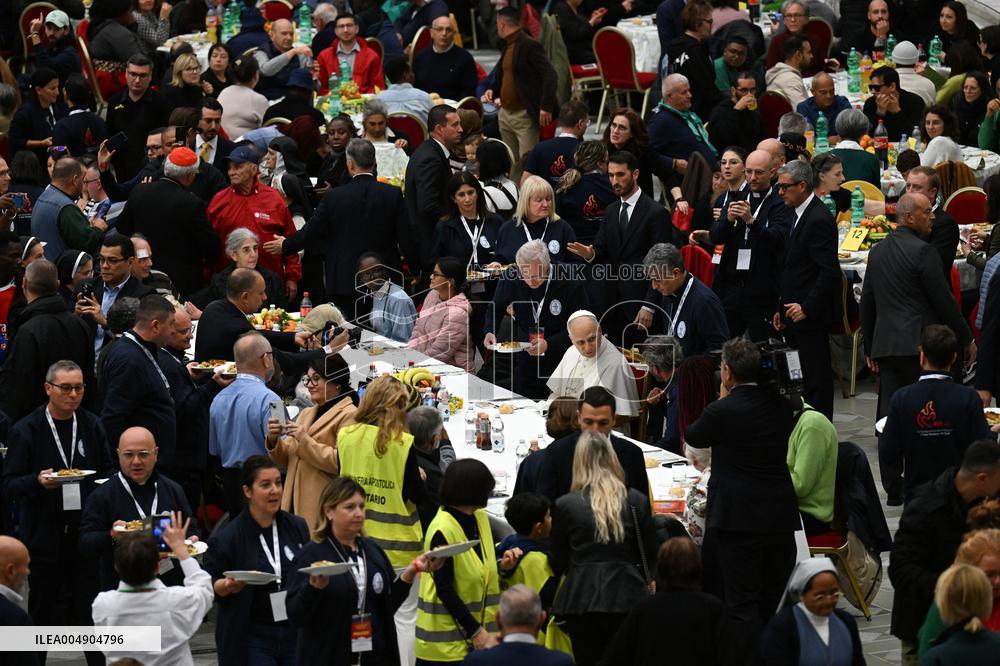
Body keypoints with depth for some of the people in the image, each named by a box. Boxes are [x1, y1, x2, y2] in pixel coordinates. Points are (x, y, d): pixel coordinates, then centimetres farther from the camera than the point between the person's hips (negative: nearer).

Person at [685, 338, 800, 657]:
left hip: (738, 518, -6)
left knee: (743, 604, -1)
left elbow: (693, 437, 3)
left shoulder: (722, 411, -15)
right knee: (776, 599, 14)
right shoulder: (781, 406, 2)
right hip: (781, 516, 6)